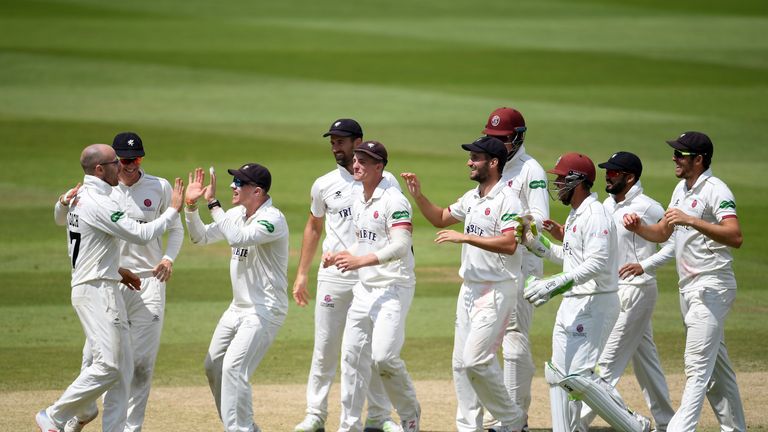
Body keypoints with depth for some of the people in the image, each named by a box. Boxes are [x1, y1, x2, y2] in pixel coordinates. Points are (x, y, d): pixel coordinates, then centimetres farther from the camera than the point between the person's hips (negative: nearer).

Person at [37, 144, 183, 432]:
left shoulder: (79, 198, 15)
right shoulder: (99, 203, -17)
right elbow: (141, 234, -20)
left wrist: (115, 271, 22)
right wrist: (173, 210, -9)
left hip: (103, 291, 11)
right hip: (97, 292, -11)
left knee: (122, 367, 8)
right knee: (108, 365, -14)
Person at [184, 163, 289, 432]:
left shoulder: (273, 219, -20)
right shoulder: (237, 214, 6)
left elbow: (238, 238, -35)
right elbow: (201, 237, 11)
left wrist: (213, 203, -29)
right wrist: (191, 206, -4)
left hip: (265, 311, -10)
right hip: (238, 308, 10)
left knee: (234, 367, -21)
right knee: (213, 367, 13)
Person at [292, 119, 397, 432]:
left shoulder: (385, 182, 2)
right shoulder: (324, 185, 7)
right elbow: (313, 228, 17)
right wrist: (301, 274, 13)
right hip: (334, 276, 1)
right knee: (325, 348, 2)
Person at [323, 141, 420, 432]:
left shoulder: (393, 200, -15)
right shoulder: (357, 197, 12)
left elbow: (401, 245, -25)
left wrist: (361, 261, -33)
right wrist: (339, 256, 6)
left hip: (393, 288, -9)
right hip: (364, 288, 9)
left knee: (383, 356, -19)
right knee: (352, 355, 8)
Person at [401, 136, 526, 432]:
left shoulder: (506, 200, -14)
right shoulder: (472, 198, 13)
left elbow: (509, 244, -26)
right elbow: (440, 218, 27)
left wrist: (466, 237, -25)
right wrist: (418, 195, 12)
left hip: (498, 289, -9)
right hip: (470, 287, 9)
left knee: (476, 359, -14)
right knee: (461, 362, 7)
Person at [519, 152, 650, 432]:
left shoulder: (595, 215, -16)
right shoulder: (575, 215, 16)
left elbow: (596, 263, -27)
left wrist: (555, 284, -35)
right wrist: (533, 242, 16)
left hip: (595, 304, -11)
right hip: (571, 304, 11)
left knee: (576, 375, -16)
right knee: (559, 374, 10)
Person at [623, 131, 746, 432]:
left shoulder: (715, 191, -15)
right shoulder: (681, 189, 14)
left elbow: (735, 237, -28)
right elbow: (662, 233, 21)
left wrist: (692, 221, -36)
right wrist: (638, 227, 0)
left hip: (711, 288, -10)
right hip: (689, 288, 10)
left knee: (697, 366, -14)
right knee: (716, 366, 15)